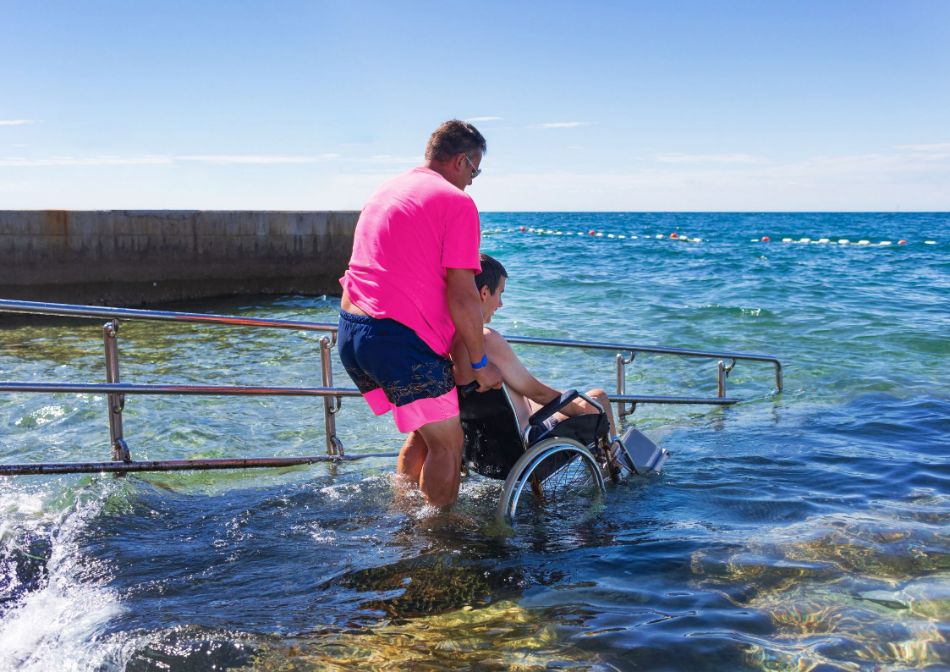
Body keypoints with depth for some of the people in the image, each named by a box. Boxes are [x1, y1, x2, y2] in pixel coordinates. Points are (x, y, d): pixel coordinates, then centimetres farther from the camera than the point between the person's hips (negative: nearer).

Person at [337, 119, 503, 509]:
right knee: (447, 443, 5)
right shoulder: (457, 202, -6)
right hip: (400, 338, -9)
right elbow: (461, 295, -11)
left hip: (349, 331, 9)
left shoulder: (384, 192, 20)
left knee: (424, 431, 23)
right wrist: (480, 363, -1)